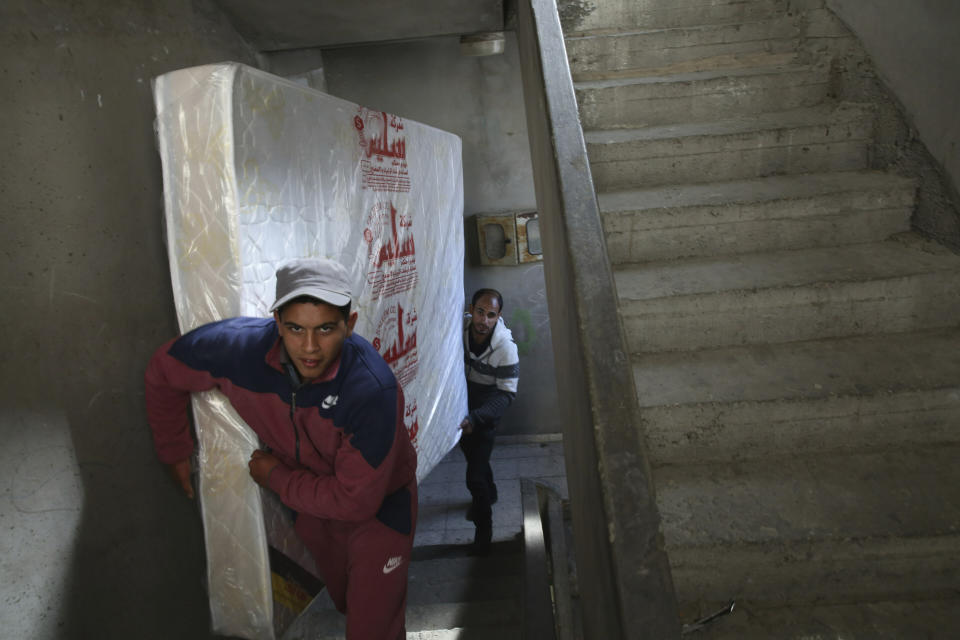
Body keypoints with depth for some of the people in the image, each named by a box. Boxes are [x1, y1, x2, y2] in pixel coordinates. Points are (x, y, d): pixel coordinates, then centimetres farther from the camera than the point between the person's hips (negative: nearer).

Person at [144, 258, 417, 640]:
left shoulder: (372, 390, -39)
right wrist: (175, 451, 2)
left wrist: (275, 477, -20)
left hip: (378, 507, -4)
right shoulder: (240, 347, -28)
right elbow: (164, 371, -7)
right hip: (315, 500, 5)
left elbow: (356, 500, -31)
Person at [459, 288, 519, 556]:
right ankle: (489, 493, 56)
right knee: (471, 454, 26)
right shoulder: (459, 330, -18)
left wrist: (475, 418, -36)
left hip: (486, 408, -5)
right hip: (462, 402, 5)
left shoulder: (505, 346, -29)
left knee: (475, 475, -7)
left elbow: (507, 393, -26)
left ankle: (484, 529, 17)